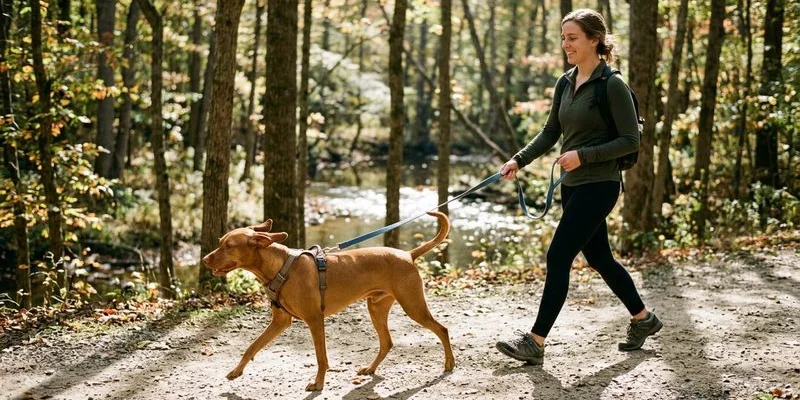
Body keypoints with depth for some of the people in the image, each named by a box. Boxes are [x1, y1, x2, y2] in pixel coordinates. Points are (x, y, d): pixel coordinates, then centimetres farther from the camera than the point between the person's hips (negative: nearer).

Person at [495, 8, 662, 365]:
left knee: (558, 257, -11)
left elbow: (630, 141, -14)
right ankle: (643, 319, 35)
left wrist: (583, 155, -22)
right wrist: (518, 161, -1)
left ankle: (535, 342, -5)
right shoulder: (566, 82, 8)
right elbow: (550, 133, 12)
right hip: (573, 185, 8)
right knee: (599, 257, 17)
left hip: (599, 185, -8)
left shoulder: (612, 85, -14)